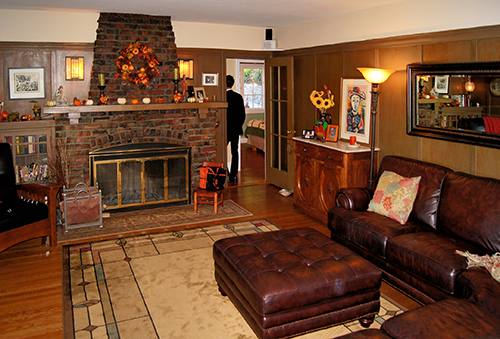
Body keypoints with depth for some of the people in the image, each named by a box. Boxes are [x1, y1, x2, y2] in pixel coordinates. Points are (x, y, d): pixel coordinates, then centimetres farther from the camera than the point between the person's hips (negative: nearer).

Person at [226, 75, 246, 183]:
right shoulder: (238, 97, -1)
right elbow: (242, 114, 2)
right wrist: (239, 125, 15)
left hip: (225, 129, -4)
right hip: (236, 129, 4)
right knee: (234, 152, 8)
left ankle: (226, 175, 2)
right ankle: (233, 175, 11)